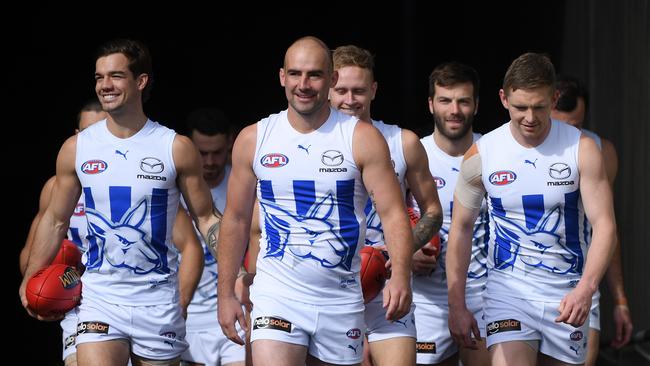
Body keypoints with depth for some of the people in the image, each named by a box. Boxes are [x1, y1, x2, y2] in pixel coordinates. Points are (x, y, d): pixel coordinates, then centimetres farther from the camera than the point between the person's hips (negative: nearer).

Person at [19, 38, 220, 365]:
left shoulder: (176, 148, -2)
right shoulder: (76, 149, 3)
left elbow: (206, 219, 3)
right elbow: (55, 220, 12)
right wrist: (30, 279, 6)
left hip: (158, 301, 0)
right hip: (100, 298, 0)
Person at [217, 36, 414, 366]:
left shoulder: (362, 139, -3)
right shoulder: (253, 140, 3)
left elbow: (393, 214, -8)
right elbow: (236, 220, 10)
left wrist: (400, 276, -24)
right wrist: (226, 293, 5)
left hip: (341, 301, 0)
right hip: (276, 297, 0)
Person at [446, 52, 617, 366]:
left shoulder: (581, 149, -5)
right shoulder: (481, 154, -3)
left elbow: (604, 225, -9)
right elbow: (461, 228, 6)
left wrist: (585, 289, -25)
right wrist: (456, 305, 3)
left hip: (568, 294, 1)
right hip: (508, 289, -1)